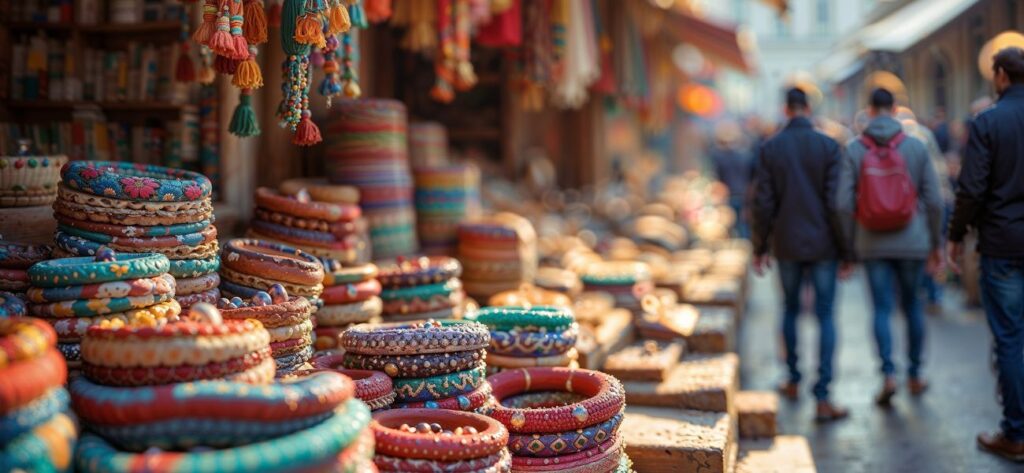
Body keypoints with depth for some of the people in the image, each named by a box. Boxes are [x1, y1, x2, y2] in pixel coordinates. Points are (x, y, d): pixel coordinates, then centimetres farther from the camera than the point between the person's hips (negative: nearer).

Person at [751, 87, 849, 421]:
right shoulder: (828, 146, -6)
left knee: (790, 309, 19)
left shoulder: (770, 148, -3)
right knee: (825, 316, 1)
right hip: (823, 244, -2)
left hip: (787, 244, 2)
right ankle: (822, 398, -3)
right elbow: (836, 201, -8)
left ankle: (793, 382, 30)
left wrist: (760, 247, 7)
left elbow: (764, 203, -2)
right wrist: (845, 249, 0)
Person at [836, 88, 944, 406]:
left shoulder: (854, 149, -3)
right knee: (912, 306, 14)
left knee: (882, 309, 5)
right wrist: (935, 244, 8)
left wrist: (849, 247, 2)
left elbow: (844, 203, -7)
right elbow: (933, 200, -2)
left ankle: (888, 374, -8)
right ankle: (915, 375, 22)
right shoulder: (916, 147, -2)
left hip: (872, 244, -1)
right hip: (911, 242, 1)